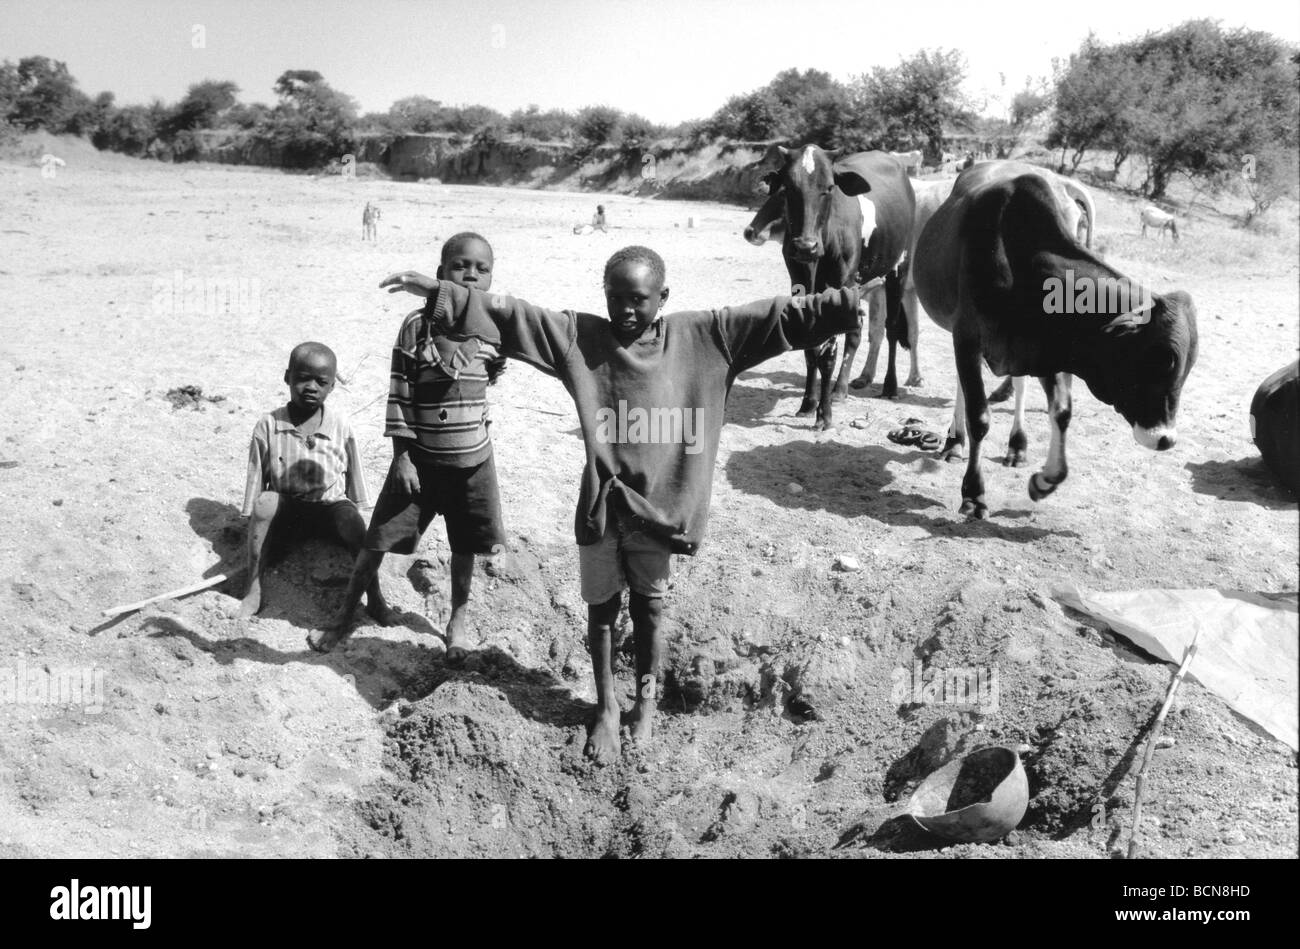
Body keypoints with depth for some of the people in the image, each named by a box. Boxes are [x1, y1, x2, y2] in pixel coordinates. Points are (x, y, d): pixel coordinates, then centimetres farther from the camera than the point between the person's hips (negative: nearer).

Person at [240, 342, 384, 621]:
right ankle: (254, 590, -22)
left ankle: (375, 598, -22)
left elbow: (354, 477, 5)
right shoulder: (268, 426, -7)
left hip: (330, 507, 0)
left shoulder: (340, 428, -5)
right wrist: (255, 531, -3)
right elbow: (256, 483, -1)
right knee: (266, 501, -31)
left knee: (350, 518, -32)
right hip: (286, 514, 0)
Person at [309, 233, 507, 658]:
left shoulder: (492, 330, -4)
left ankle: (457, 620, 35)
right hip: (420, 459, -2)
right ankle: (345, 615, 24)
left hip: (473, 462, 2)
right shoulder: (417, 326, -13)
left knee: (465, 548, 14)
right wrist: (402, 456, -12)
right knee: (377, 541, 4)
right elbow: (399, 395, -11)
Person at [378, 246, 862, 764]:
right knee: (602, 606, 14)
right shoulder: (579, 336, -6)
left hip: (658, 503, 0)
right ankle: (606, 706, 35)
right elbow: (505, 313, -8)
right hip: (602, 503, 1)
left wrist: (849, 304, -16)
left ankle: (646, 699, 40)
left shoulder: (704, 336, -6)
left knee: (648, 605, 16)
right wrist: (438, 292, -15)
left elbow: (781, 317, -9)